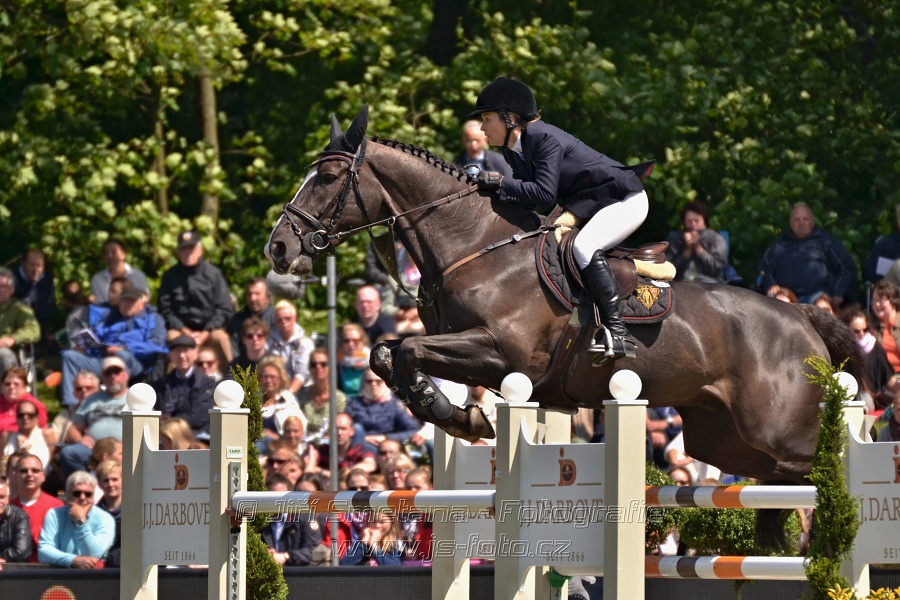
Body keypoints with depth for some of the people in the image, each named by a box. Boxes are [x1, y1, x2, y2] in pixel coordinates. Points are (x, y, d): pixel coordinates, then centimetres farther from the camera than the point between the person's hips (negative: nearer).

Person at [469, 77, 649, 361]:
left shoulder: (545, 138, -25)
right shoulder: (513, 151, 5)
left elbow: (544, 193, -32)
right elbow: (526, 202, 7)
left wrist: (500, 183, -25)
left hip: (625, 200, -11)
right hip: (585, 207, 11)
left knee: (584, 247, -31)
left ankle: (619, 333, -34)